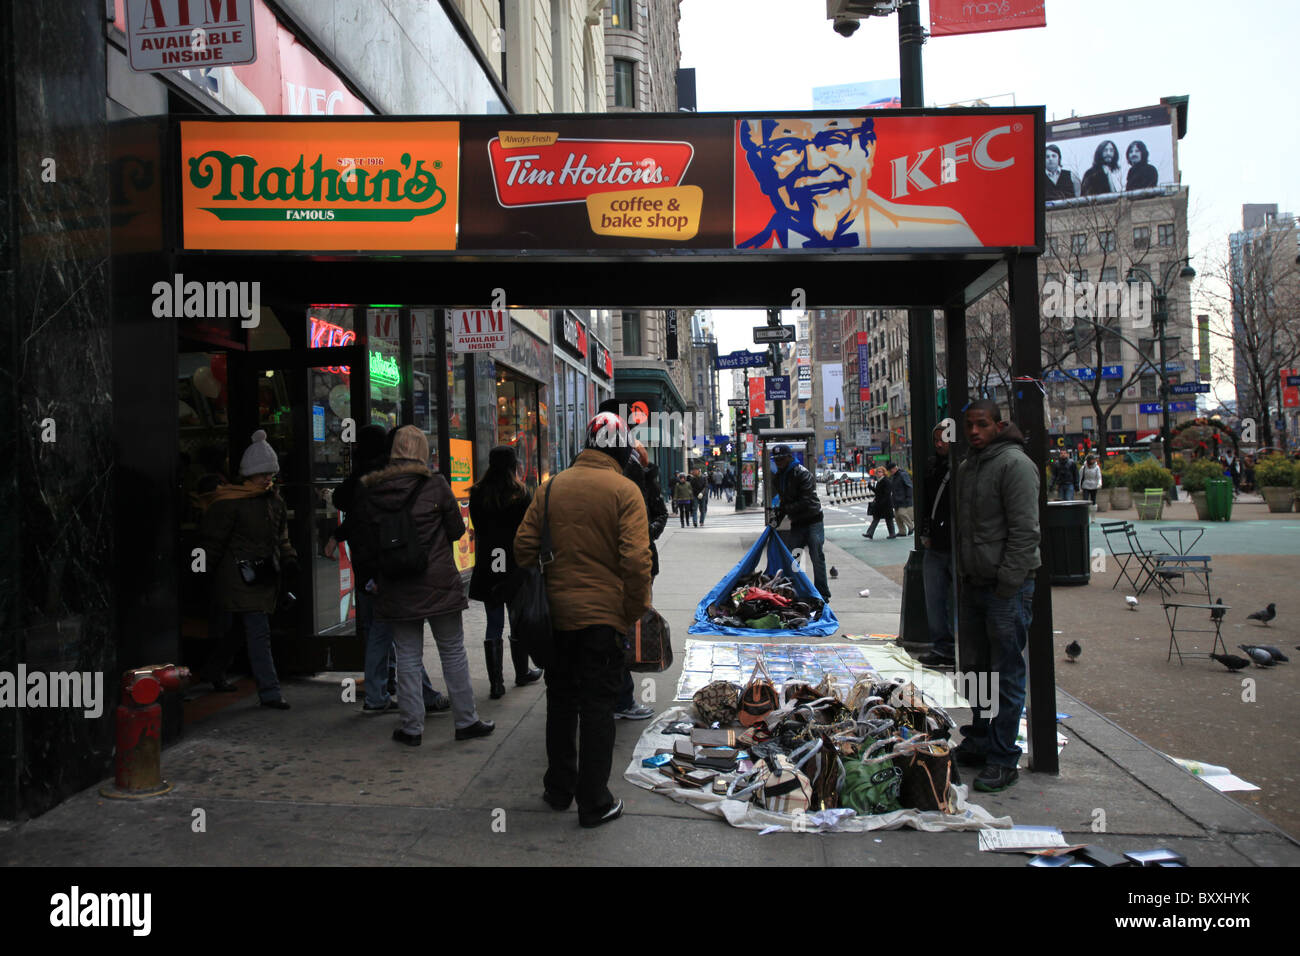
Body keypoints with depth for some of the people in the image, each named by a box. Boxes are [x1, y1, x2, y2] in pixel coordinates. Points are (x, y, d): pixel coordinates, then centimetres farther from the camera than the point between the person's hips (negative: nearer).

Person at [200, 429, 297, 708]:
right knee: (259, 633, -10)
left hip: (264, 578, 7)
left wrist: (288, 560, 10)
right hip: (240, 577, -7)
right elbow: (212, 539, -5)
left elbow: (281, 538, 23)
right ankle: (269, 690, -7)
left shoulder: (275, 501, 13)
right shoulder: (231, 502, -8)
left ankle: (214, 672, 37)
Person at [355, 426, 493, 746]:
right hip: (438, 584, -2)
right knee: (453, 652, 9)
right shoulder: (435, 485, -9)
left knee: (407, 656, 10)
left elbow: (363, 541, 6)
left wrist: (371, 576, 16)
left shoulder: (370, 490, 0)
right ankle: (466, 720, 17)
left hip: (395, 588, 2)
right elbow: (457, 530, -1)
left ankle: (412, 727, 15)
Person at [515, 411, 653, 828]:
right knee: (597, 705, 5)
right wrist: (636, 610, -6)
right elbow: (636, 559, -18)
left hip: (556, 614, 4)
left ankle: (559, 788, 29)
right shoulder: (625, 491, -11)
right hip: (604, 616, -4)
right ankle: (594, 802, 11)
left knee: (561, 699, 18)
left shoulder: (551, 487, 3)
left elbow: (524, 546, 3)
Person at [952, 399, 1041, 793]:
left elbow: (1024, 531, -17)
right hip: (974, 584, 8)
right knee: (981, 668, 17)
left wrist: (1006, 585, -18)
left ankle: (1002, 759, 6)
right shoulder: (966, 467, 15)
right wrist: (964, 577, 16)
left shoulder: (1014, 464, -12)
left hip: (1007, 587, -8)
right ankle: (979, 742, 30)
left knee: (1006, 676, -1)